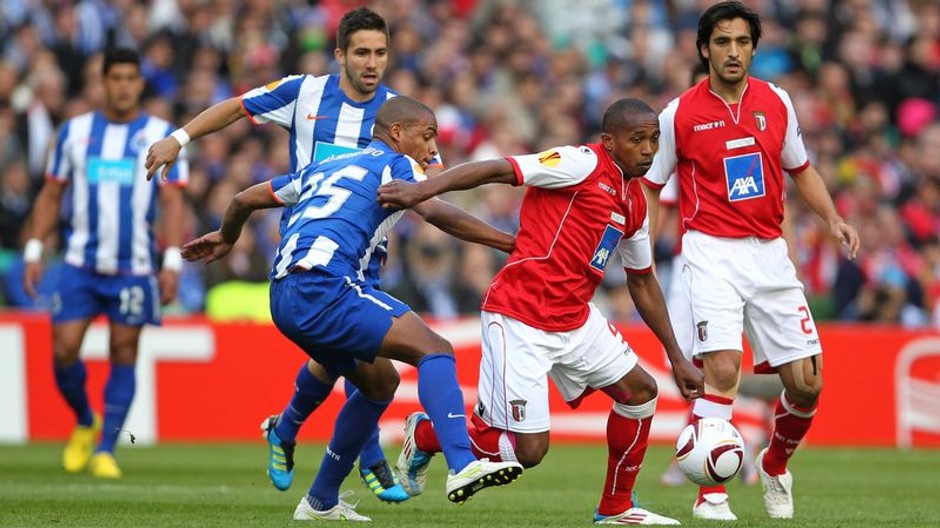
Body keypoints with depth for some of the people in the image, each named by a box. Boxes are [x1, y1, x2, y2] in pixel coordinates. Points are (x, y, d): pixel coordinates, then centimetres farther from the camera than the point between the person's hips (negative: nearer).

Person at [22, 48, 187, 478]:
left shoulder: (161, 136, 3)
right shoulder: (74, 131, 8)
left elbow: (172, 201, -1)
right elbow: (50, 195, 12)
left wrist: (172, 262, -10)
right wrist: (34, 250, 4)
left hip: (134, 267, -1)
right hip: (80, 263, 1)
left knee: (124, 356, 0)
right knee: (64, 351, -6)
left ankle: (105, 449, 7)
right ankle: (85, 424, 19)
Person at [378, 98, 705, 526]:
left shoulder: (635, 204, 14)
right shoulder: (583, 164, -12)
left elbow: (643, 283, 25)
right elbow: (498, 170, -21)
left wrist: (677, 359, 26)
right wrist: (422, 190, -33)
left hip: (574, 318, 9)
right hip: (520, 317, -9)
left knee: (640, 391, 8)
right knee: (528, 448, -11)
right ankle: (424, 435, 14)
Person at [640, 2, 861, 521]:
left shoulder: (776, 102, 7)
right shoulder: (680, 114, -2)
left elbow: (800, 169, 19)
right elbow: (649, 186, 5)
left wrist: (833, 218, 3)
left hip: (770, 254, 4)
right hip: (711, 253, -4)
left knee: (807, 383, 2)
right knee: (722, 370, -21)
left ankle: (775, 466, 30)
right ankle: (710, 496, -12)